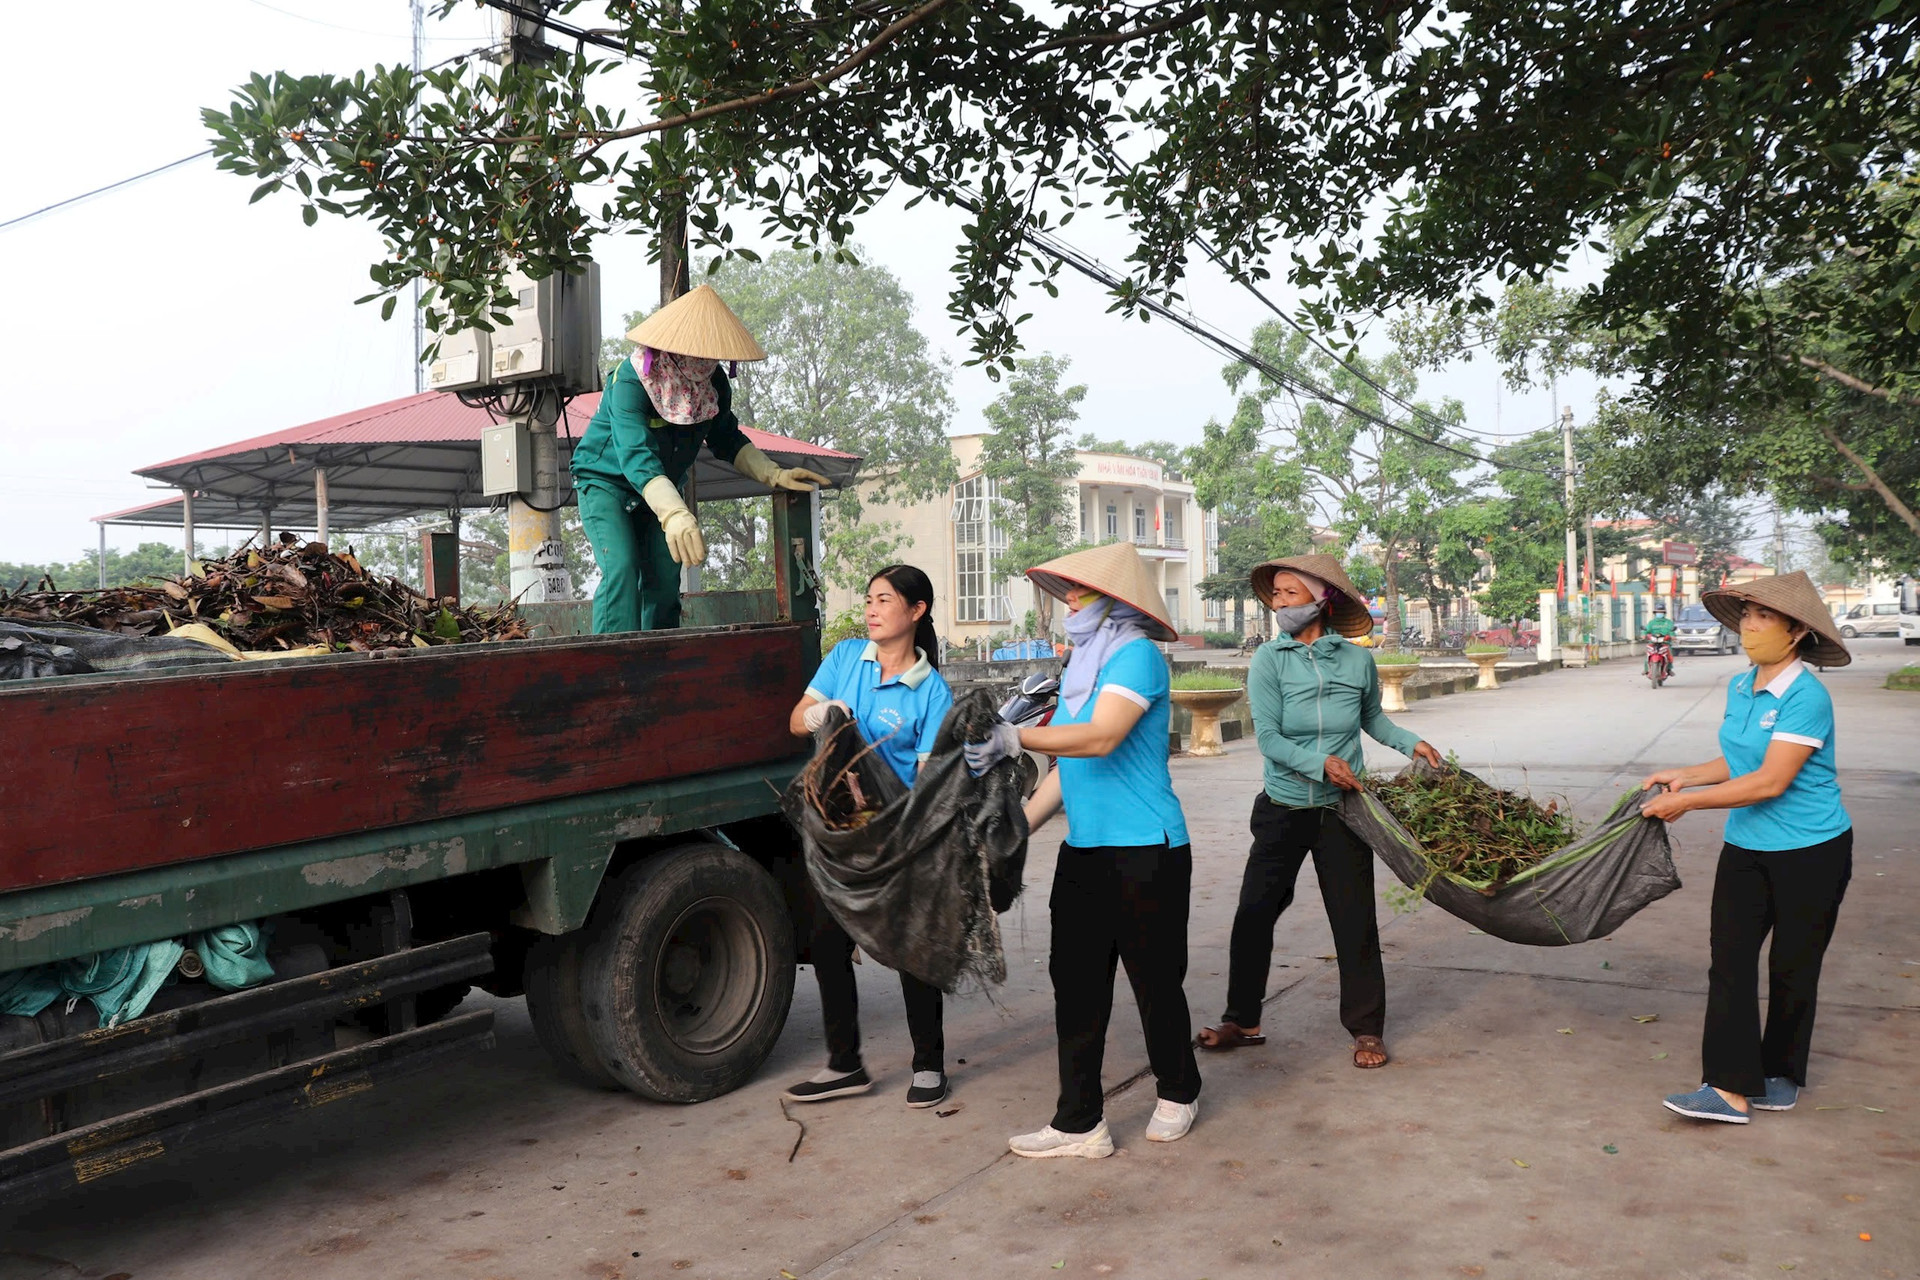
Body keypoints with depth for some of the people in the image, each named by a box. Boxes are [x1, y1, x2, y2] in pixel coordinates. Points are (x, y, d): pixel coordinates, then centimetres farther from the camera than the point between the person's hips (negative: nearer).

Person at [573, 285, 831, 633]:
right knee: (621, 569, -24)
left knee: (664, 580, -4)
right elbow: (636, 455, -43)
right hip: (606, 481, -6)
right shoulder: (631, 380, -31)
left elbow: (727, 440, 4)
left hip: (663, 488, 6)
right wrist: (674, 515, -58)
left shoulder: (714, 383, -10)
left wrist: (775, 475, -12)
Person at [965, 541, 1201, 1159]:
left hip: (1145, 852, -8)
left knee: (1154, 980, 7)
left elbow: (1101, 737, -27)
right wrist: (1016, 829, 15)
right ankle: (1079, 1123, 13)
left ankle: (1178, 1094, 29)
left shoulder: (1136, 655, -11)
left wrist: (1015, 737, -36)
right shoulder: (1081, 665, 16)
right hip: (1083, 851, 8)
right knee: (1075, 983, 6)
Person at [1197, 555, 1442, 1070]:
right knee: (1253, 915, 4)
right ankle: (1241, 1021, 20)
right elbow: (1269, 738, -13)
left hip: (1341, 812, 0)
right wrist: (1322, 764, -25)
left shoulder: (1357, 661, -2)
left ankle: (1366, 1030, 19)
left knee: (1354, 922, 4)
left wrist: (1410, 743, 4)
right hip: (1282, 810, 0)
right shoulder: (1269, 660, -7)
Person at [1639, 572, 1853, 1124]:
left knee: (1792, 967, 8)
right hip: (1747, 846, 7)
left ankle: (1782, 1077, 26)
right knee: (1729, 959, -2)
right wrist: (1684, 776, 4)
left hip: (1810, 851, -7)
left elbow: (1771, 781, -24)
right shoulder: (1740, 687, 5)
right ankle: (1732, 1088, -1)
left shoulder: (1806, 697, -20)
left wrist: (1687, 802, -21)